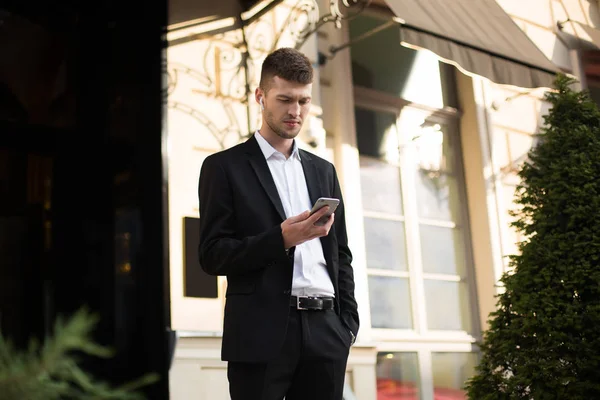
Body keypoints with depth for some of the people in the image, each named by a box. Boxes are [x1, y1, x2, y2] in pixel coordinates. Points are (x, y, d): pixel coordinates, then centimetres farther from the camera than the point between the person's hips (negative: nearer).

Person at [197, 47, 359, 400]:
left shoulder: (323, 170, 17)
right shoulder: (225, 166, 3)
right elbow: (212, 255, -4)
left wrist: (348, 321, 7)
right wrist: (281, 238, -16)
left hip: (325, 331, 4)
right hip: (262, 332, -4)